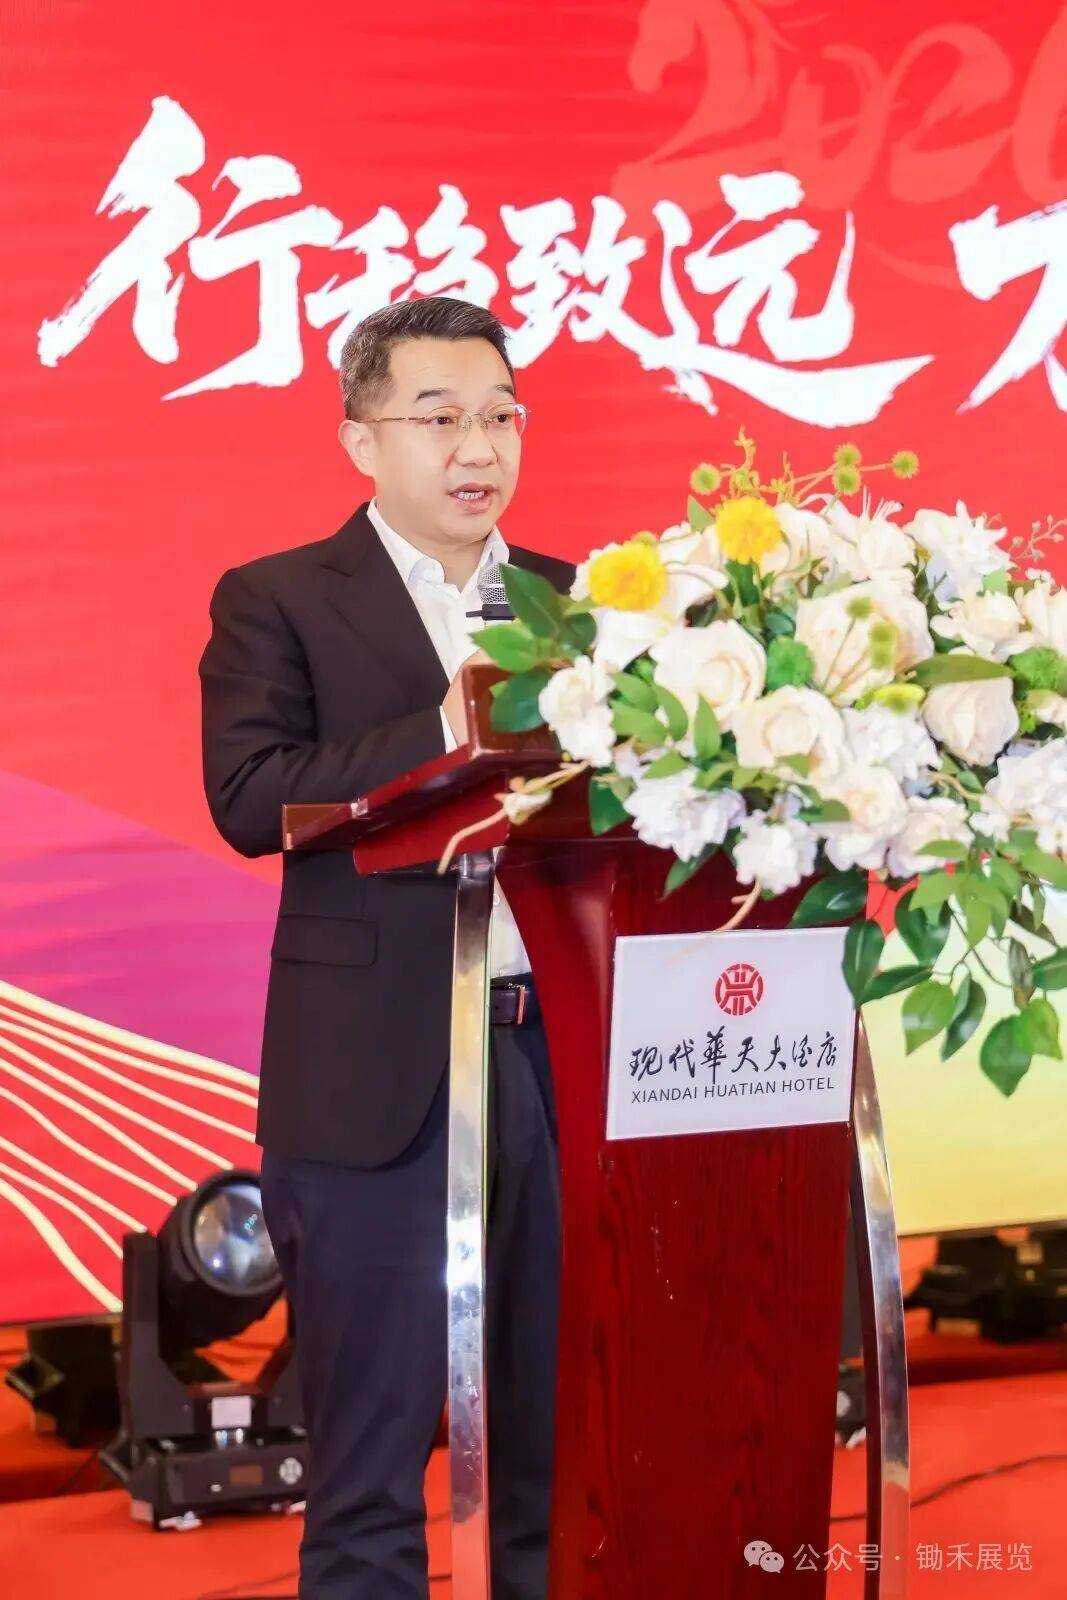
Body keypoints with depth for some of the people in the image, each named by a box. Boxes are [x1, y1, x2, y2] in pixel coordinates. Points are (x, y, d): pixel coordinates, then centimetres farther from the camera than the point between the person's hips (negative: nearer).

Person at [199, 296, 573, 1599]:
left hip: (568, 1054, 4)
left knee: (563, 1432, 12)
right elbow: (248, 795, -13)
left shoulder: (576, 600, 14)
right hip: (383, 1074, -4)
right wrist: (448, 731, -19)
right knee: (371, 1451, 3)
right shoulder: (275, 602, 1)